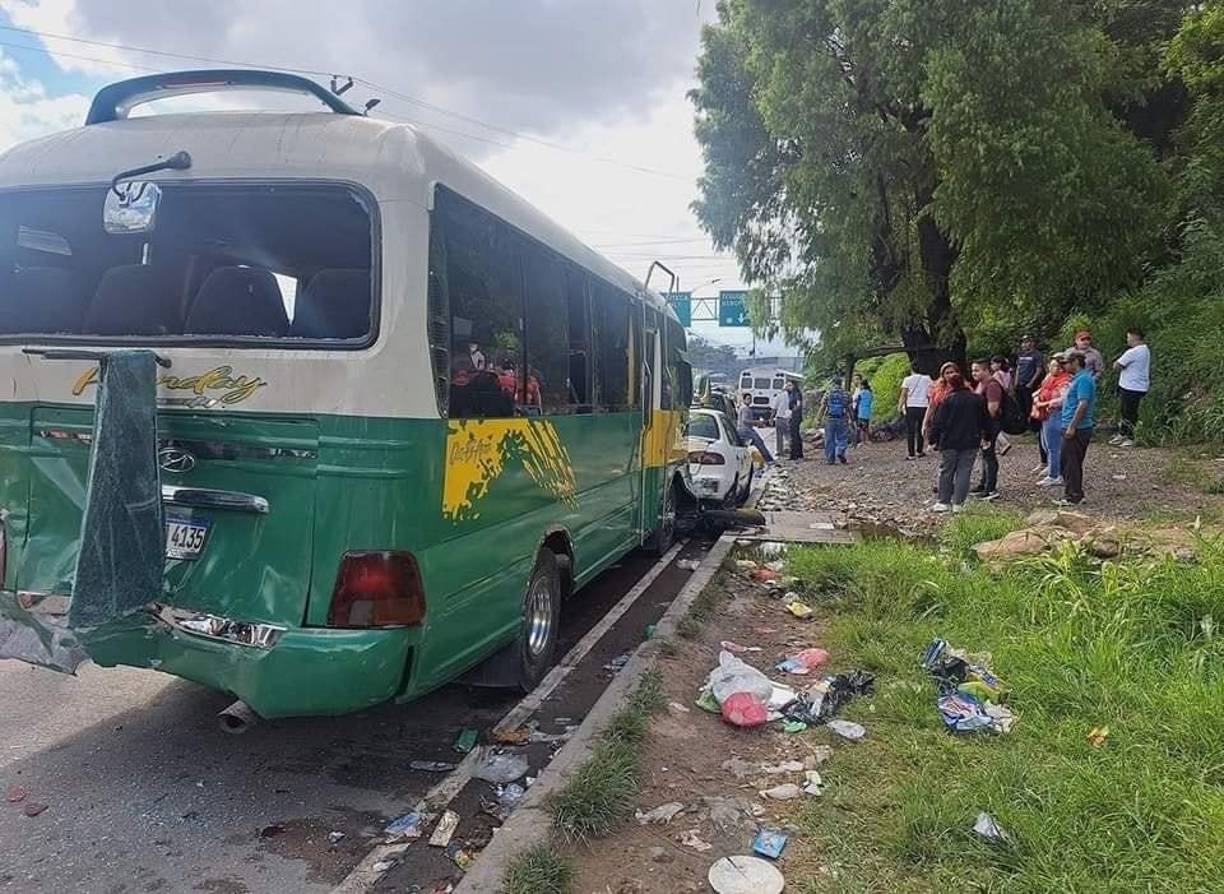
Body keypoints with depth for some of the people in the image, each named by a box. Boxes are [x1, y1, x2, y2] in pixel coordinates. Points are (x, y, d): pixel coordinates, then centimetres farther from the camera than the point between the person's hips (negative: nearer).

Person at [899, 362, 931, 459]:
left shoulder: (907, 379, -3)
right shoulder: (927, 379, 4)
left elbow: (904, 395, -9)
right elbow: (930, 394, 4)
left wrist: (900, 406, -6)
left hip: (910, 407, -2)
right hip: (923, 407, 2)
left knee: (910, 431, 1)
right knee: (920, 429, 17)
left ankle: (911, 454, -3)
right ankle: (919, 451, 23)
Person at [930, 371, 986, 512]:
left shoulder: (947, 400, -7)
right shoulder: (977, 399, 4)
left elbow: (938, 422, -7)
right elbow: (983, 421, 11)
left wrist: (933, 439, 0)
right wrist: (984, 437, 19)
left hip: (950, 442, -2)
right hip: (970, 443, 2)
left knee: (946, 472, 8)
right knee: (964, 472, 3)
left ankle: (944, 502, 10)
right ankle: (958, 503, 0)